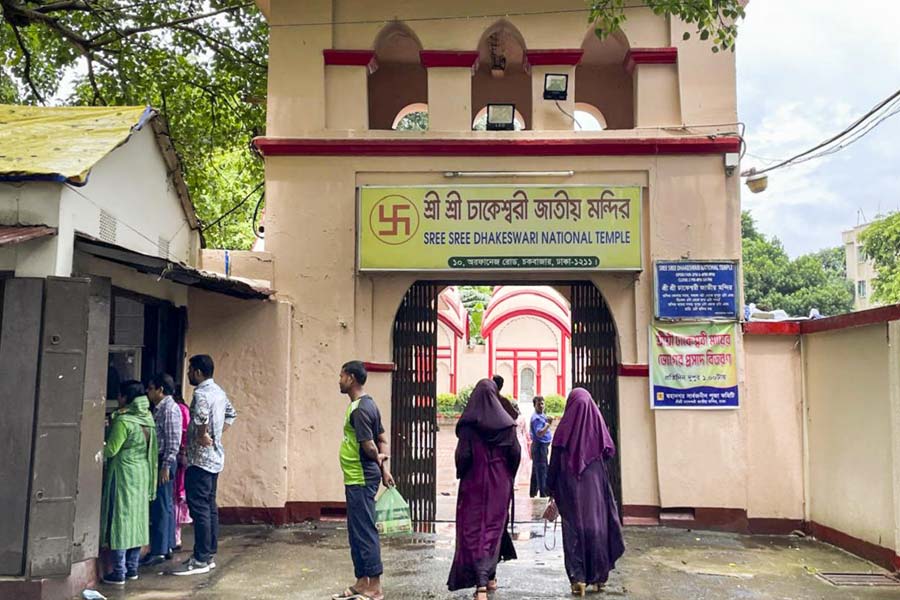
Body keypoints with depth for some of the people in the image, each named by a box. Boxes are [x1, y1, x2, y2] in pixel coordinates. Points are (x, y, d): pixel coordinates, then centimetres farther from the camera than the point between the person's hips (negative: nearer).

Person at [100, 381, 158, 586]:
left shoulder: (123, 421, -17)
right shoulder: (148, 419, 6)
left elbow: (110, 450, -14)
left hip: (123, 474, -8)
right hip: (142, 474, 8)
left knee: (120, 520, -1)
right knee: (136, 519, 13)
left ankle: (119, 573, 3)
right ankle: (132, 568, 20)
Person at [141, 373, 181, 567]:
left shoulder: (169, 409, -15)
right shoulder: (159, 408, 14)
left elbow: (173, 441, -19)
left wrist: (166, 466, -21)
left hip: (164, 461, -10)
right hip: (159, 461, 10)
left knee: (161, 506, -5)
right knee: (165, 506, 14)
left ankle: (159, 551, 1)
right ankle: (167, 546, 22)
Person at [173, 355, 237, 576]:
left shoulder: (201, 394, -16)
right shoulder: (219, 392, 13)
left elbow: (201, 415, -37)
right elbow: (231, 414, 27)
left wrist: (202, 436, -22)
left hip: (200, 458, -10)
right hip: (215, 457, 10)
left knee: (199, 509, -6)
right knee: (210, 506, 13)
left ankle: (201, 560, -2)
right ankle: (210, 555, 19)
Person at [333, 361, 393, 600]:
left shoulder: (359, 409, -18)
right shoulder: (367, 404, 13)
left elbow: (369, 446, -20)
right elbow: (383, 440, 14)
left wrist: (379, 462, -1)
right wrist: (384, 466, 5)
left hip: (360, 479, -10)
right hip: (359, 479, 10)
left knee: (364, 531, -3)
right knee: (357, 532, 16)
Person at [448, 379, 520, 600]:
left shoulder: (468, 424, -11)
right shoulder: (506, 422, -4)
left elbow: (462, 455, -14)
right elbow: (515, 453, -4)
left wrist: (461, 474, 4)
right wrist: (507, 476, 10)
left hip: (474, 484, -3)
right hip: (500, 484, 3)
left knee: (474, 531, -1)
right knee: (494, 527, 16)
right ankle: (490, 577, 27)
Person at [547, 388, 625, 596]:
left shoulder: (566, 426, -7)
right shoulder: (597, 422, -2)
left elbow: (556, 458, -6)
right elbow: (609, 451, 0)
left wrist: (552, 486, 2)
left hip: (571, 485, -2)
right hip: (595, 483, 2)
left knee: (574, 527, 4)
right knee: (597, 525, 11)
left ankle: (578, 578, 0)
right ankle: (598, 576, 16)